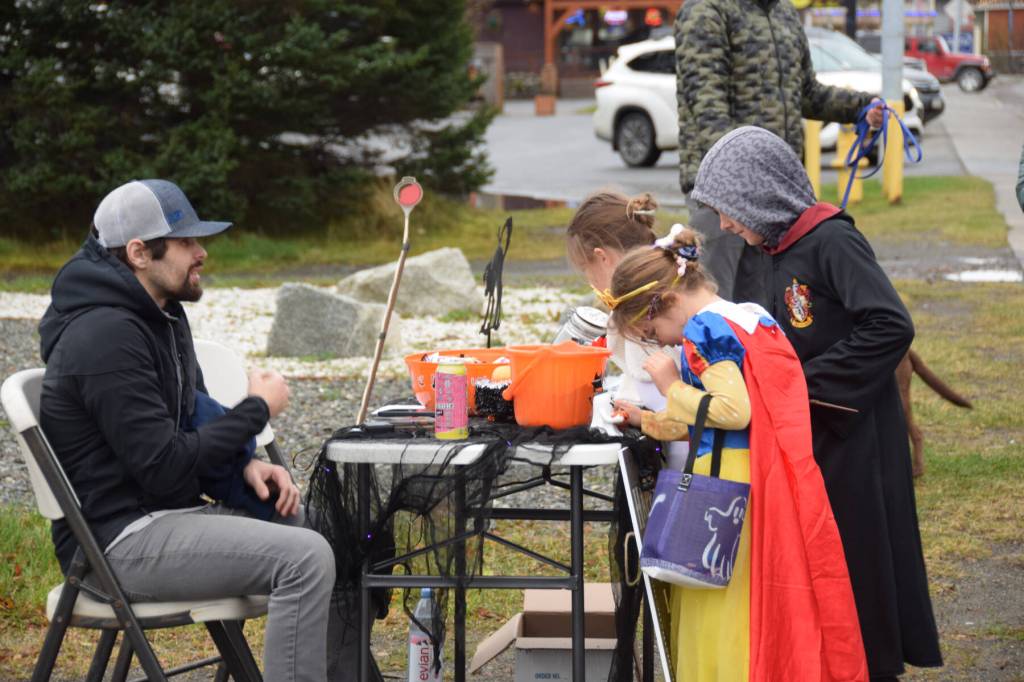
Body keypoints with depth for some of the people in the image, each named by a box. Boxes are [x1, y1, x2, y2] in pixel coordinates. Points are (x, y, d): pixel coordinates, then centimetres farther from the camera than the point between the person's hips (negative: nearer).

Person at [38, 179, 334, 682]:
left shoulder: (163, 315, 12)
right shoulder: (107, 337, -20)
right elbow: (164, 469, -22)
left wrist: (245, 465, 1)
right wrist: (258, 409, -12)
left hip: (172, 513, 10)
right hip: (121, 540, -10)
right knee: (305, 557, -25)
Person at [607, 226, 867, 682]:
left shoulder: (704, 328, -12)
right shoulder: (751, 316, 16)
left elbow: (733, 411, -22)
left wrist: (672, 387, -9)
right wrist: (652, 420, 27)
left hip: (726, 480, -9)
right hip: (766, 481, 9)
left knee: (719, 607, -3)